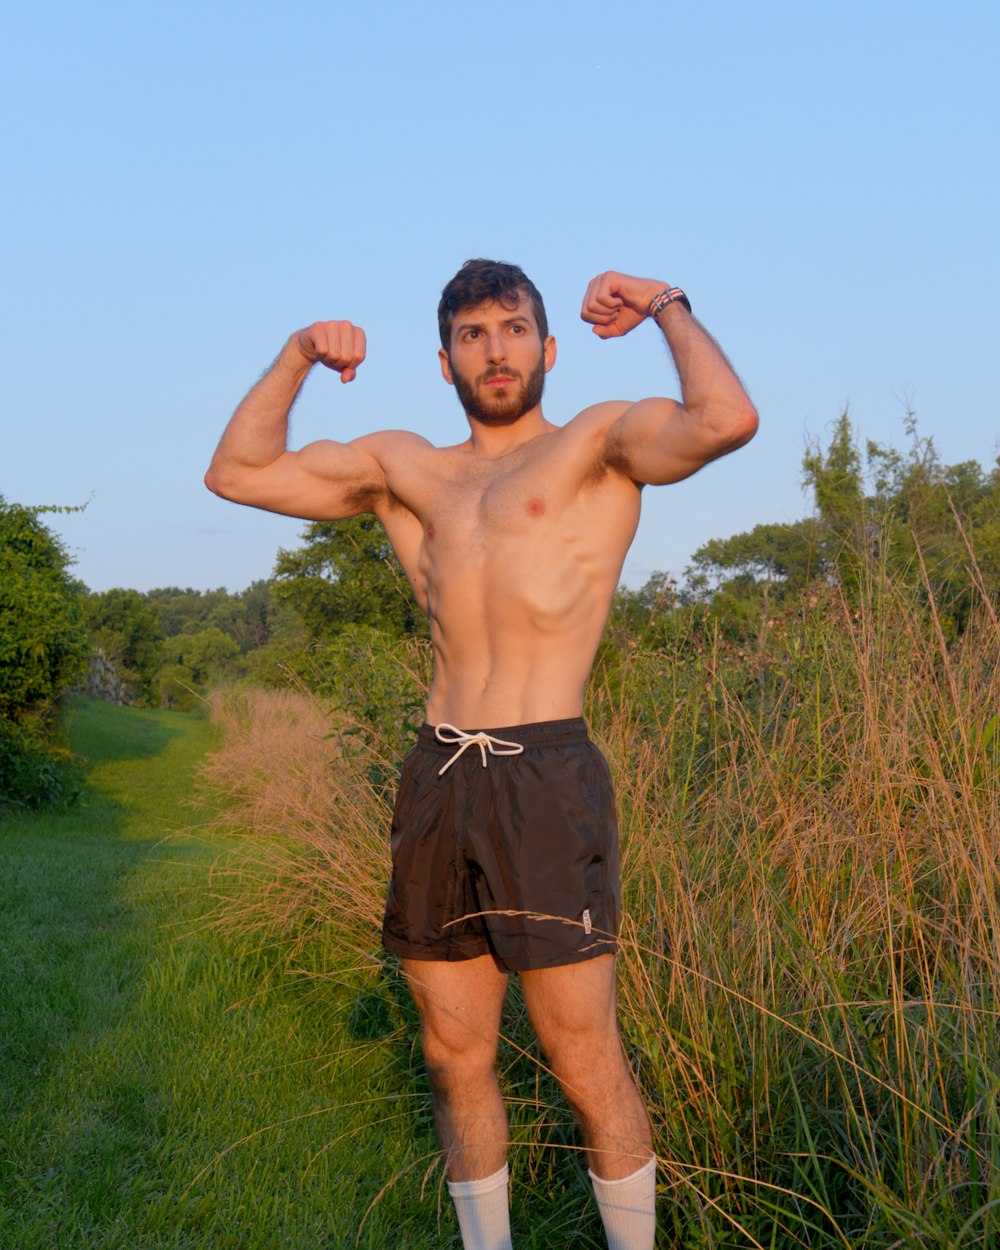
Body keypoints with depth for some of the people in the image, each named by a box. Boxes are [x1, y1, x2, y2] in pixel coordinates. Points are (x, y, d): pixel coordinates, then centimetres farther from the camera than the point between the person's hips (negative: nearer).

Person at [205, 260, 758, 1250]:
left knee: (584, 1062, 1)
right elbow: (237, 472, 23)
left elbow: (726, 421, -16)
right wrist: (298, 354, 14)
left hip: (547, 780, -5)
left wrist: (666, 305, -1)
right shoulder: (406, 469, 18)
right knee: (455, 1056, 13)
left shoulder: (598, 443, 4)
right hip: (436, 784, 5)